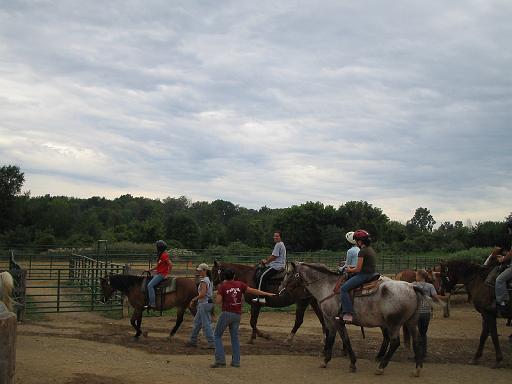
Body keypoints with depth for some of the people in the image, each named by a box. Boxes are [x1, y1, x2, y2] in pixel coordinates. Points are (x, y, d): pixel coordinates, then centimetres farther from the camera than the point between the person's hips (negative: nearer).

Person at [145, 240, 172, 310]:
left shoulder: (164, 255, -16)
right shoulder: (161, 255, 16)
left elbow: (170, 265, -21)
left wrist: (168, 274, -18)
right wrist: (151, 270, 17)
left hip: (162, 274, -11)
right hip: (158, 274, 11)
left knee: (150, 285, -21)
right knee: (149, 284, 15)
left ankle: (152, 304, -23)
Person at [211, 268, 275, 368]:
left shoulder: (222, 286, -5)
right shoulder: (240, 285, 4)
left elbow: (218, 301, -9)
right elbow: (253, 291, 4)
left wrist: (219, 291, 8)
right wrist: (267, 294, 10)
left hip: (226, 313, -4)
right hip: (237, 315, 4)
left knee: (217, 335, 6)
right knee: (235, 337, 15)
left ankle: (220, 360, -5)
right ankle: (236, 361, 11)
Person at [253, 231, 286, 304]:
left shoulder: (278, 245, -13)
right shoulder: (281, 244, 22)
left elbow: (274, 257, -16)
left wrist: (266, 262, -3)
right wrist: (266, 259, 16)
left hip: (276, 266, -12)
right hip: (279, 266, 12)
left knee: (263, 276, -18)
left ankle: (261, 297, -24)